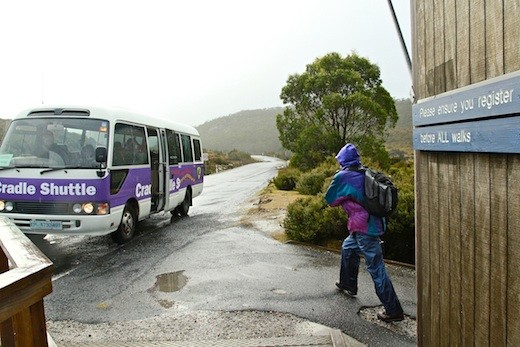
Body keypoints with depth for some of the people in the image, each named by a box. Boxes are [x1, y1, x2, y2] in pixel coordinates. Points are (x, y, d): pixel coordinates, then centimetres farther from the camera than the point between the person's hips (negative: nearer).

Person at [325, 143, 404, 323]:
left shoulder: (342, 176, -12)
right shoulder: (365, 174, 7)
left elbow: (330, 199, 0)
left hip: (364, 229, -8)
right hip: (375, 223, 8)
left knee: (376, 269, -1)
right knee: (348, 248, 28)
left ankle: (393, 311, 7)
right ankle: (348, 283, 45)